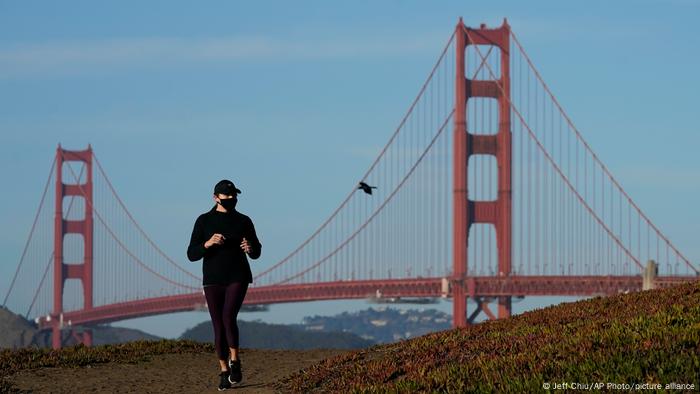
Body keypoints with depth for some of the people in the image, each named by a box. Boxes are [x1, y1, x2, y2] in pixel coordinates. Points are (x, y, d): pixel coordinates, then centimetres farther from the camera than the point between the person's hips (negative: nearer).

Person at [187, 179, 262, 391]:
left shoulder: (244, 221, 3)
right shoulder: (204, 221, -1)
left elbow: (256, 253, 10)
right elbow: (192, 255, -4)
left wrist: (251, 248, -14)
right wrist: (208, 243, -23)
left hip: (237, 278, -1)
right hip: (213, 280, 1)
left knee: (228, 317, -22)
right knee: (219, 327, 3)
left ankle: (234, 361, -3)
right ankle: (224, 373, 15)